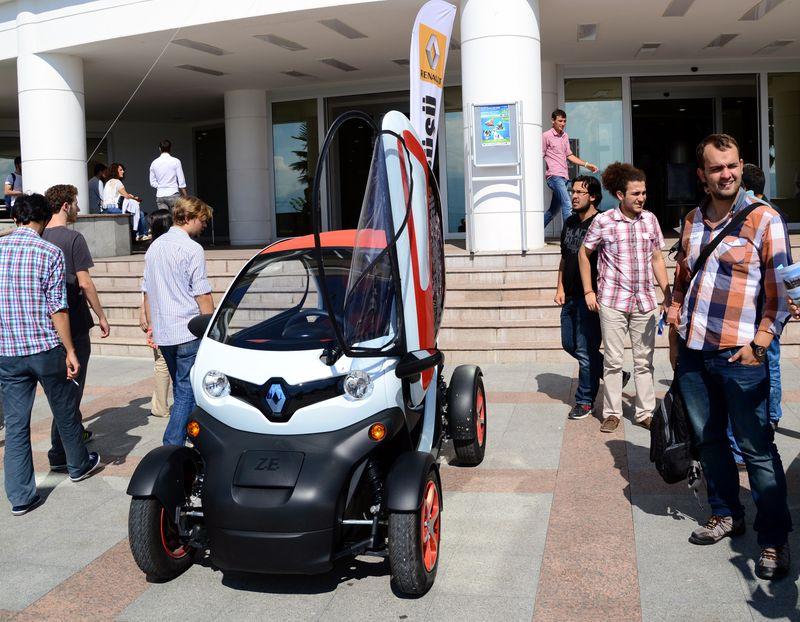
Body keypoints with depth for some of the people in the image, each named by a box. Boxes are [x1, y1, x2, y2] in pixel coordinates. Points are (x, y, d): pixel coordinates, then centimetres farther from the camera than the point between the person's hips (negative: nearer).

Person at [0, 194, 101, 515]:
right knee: (65, 411, 18)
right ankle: (78, 465, 38)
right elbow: (57, 308, -12)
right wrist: (70, 351, -8)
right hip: (46, 348, -3)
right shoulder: (50, 253, -9)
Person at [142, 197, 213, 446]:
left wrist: (151, 325, 24)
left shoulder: (154, 247, 14)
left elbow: (147, 292, 17)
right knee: (186, 393, -4)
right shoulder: (192, 249, -11)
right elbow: (202, 296, -12)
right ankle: (172, 448, -7)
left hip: (162, 334, 8)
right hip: (189, 332, -8)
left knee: (181, 390, 19)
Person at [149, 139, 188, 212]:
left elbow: (153, 183, 8)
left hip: (160, 196, 4)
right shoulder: (175, 161, -4)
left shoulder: (154, 163, 6)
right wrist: (185, 195, 2)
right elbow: (181, 181, -5)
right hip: (173, 194, -4)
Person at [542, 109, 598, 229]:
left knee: (554, 209, 13)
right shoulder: (546, 136, -3)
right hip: (554, 176, -8)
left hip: (564, 177, 8)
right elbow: (540, 157, -3)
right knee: (567, 205, -21)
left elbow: (569, 155, 23)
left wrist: (587, 164, 16)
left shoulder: (565, 136, 18)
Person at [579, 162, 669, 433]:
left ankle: (645, 413, 19)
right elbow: (584, 253, 5)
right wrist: (588, 291, 1)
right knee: (613, 360, 4)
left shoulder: (650, 219, 5)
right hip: (612, 301, -3)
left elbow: (657, 259, 11)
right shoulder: (603, 221, -6)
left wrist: (668, 295, 8)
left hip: (645, 302, 3)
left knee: (644, 360, 9)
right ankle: (612, 413, 16)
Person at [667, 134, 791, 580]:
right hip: (692, 353, 6)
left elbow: (781, 290, -7)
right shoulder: (693, 221, 12)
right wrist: (675, 335, 15)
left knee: (757, 447, 0)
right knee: (709, 438, 15)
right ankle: (727, 514, 32)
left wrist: (760, 342, -15)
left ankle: (775, 538, 12)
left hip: (738, 355, -6)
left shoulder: (764, 219, -6)